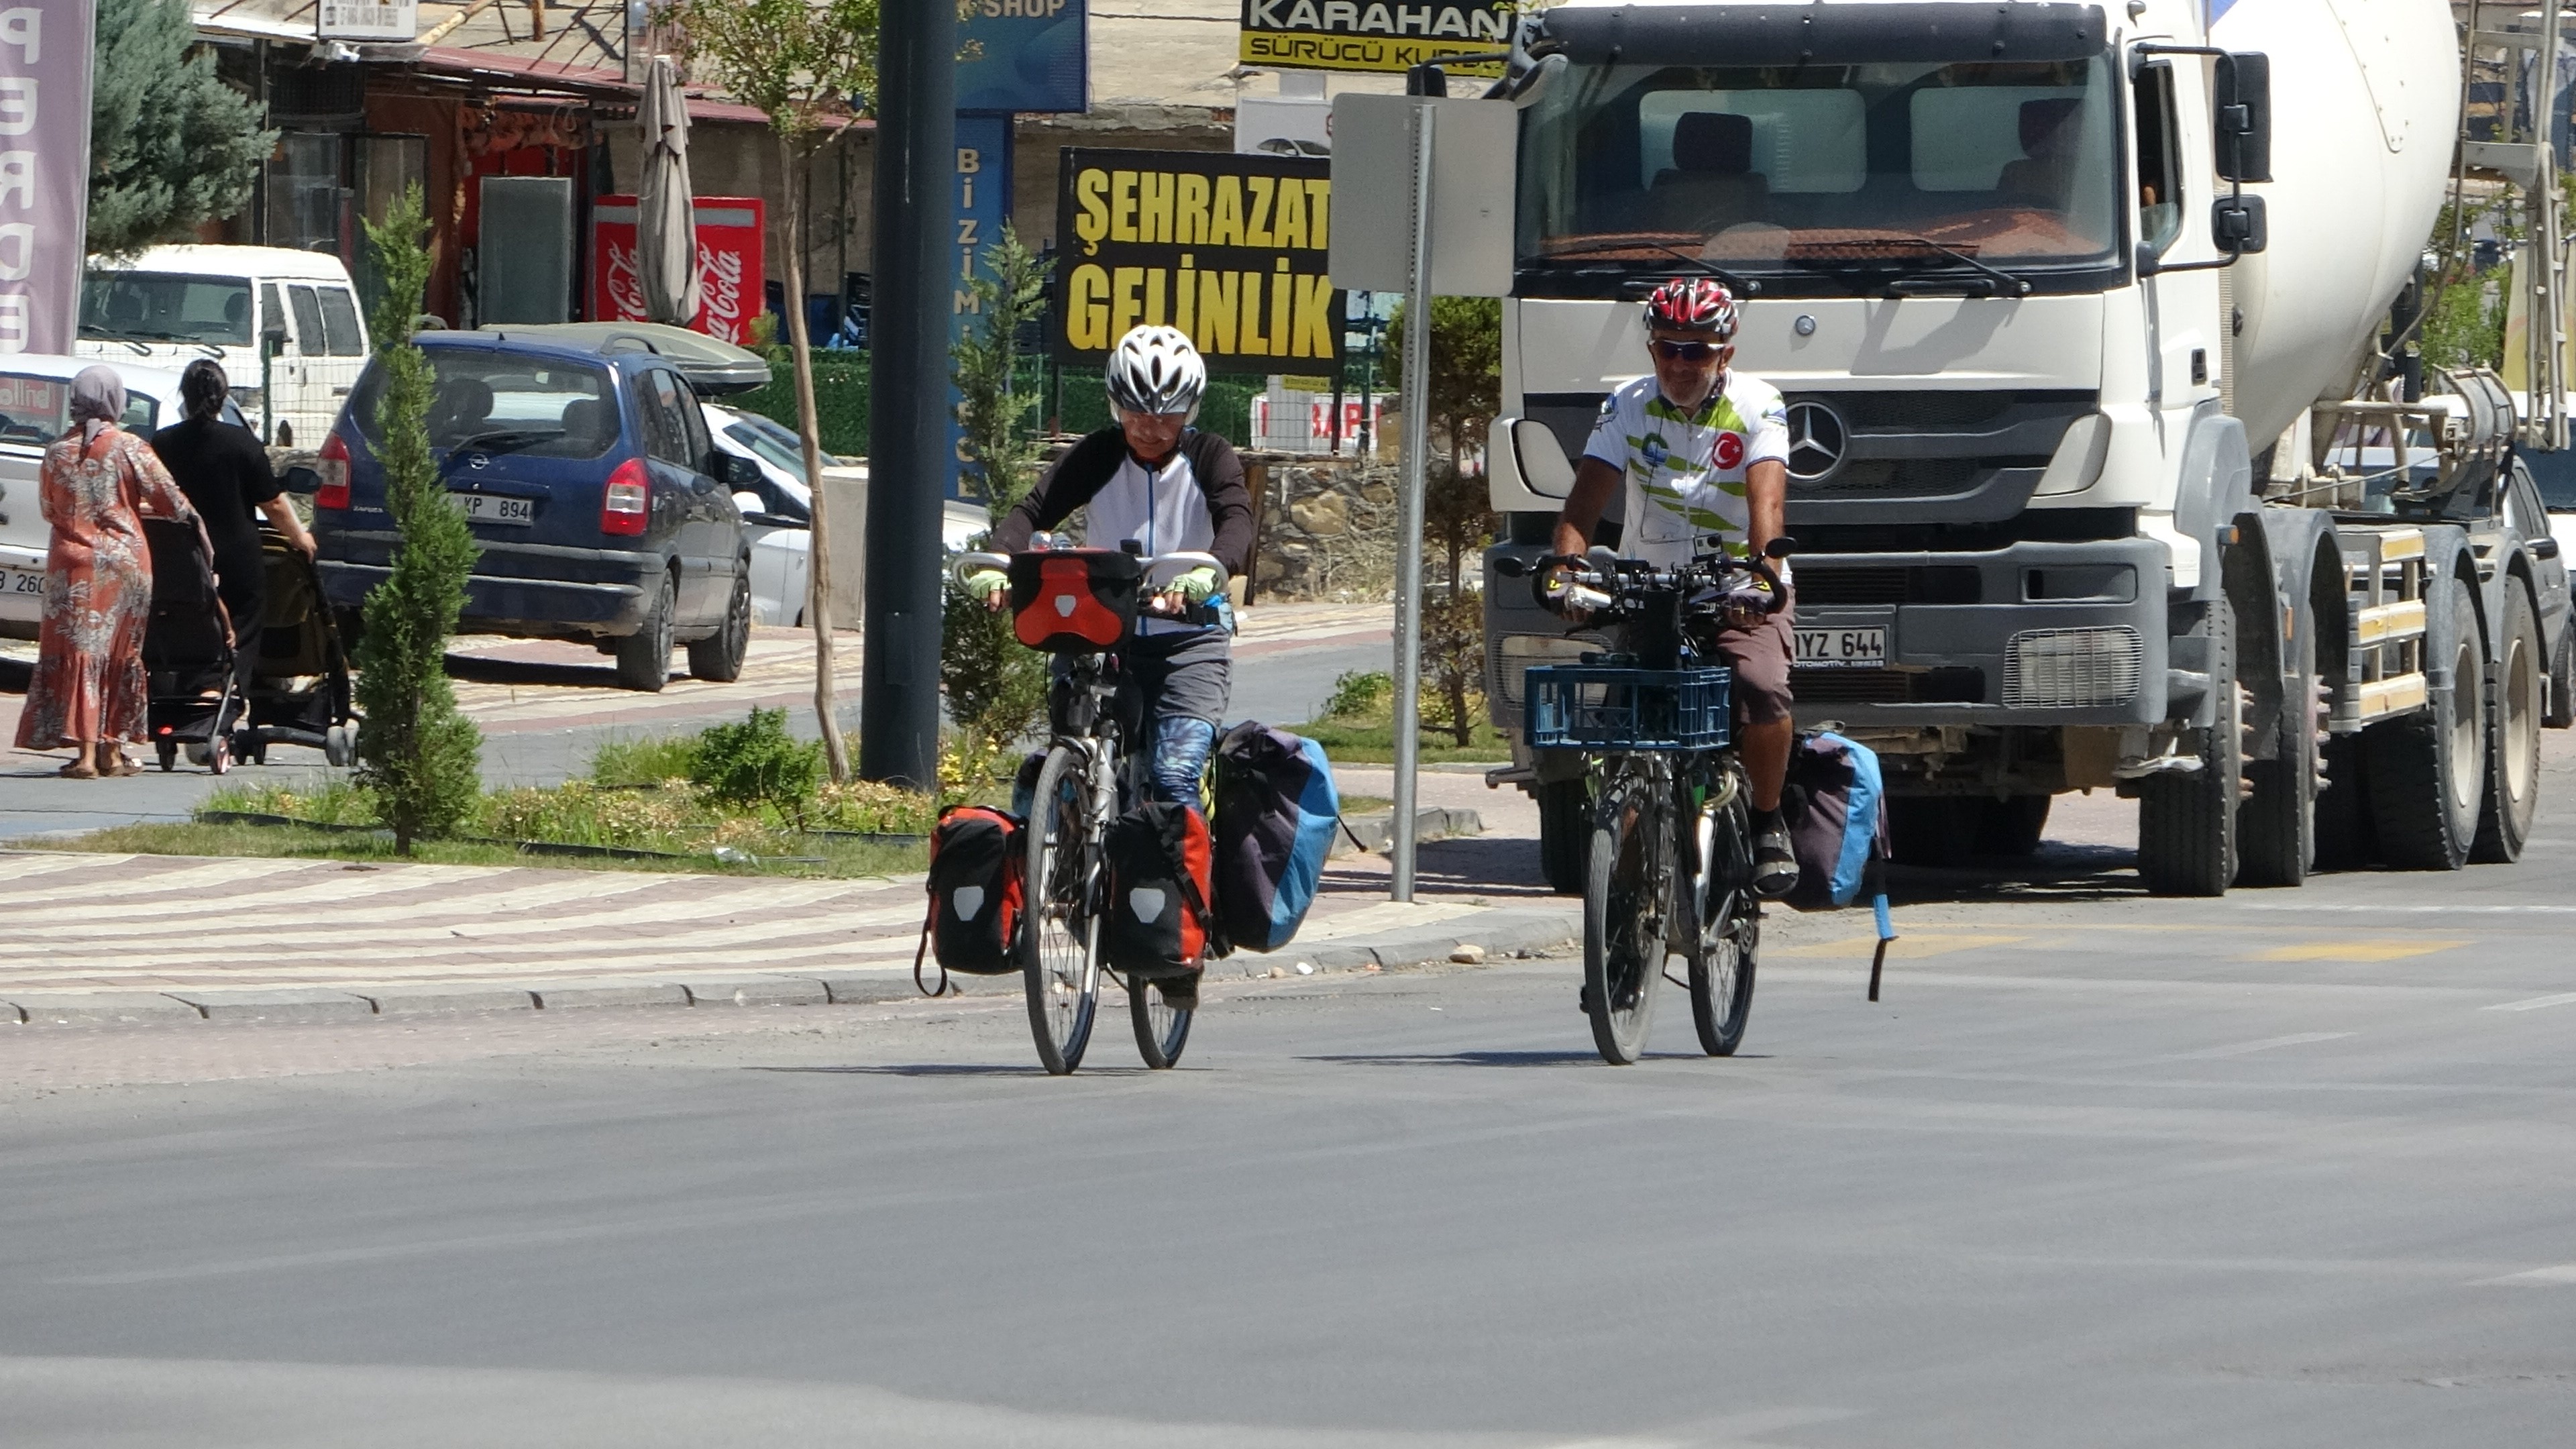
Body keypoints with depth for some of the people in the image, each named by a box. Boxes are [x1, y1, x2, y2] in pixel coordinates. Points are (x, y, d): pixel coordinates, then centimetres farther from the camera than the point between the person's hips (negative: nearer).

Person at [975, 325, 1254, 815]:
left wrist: (1207, 571, -43)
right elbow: (1034, 510, -10)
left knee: (1174, 775, -18)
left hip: (1190, 638, -2)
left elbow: (1237, 525, -20)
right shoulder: (1099, 456, 1)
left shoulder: (1209, 458, -2)